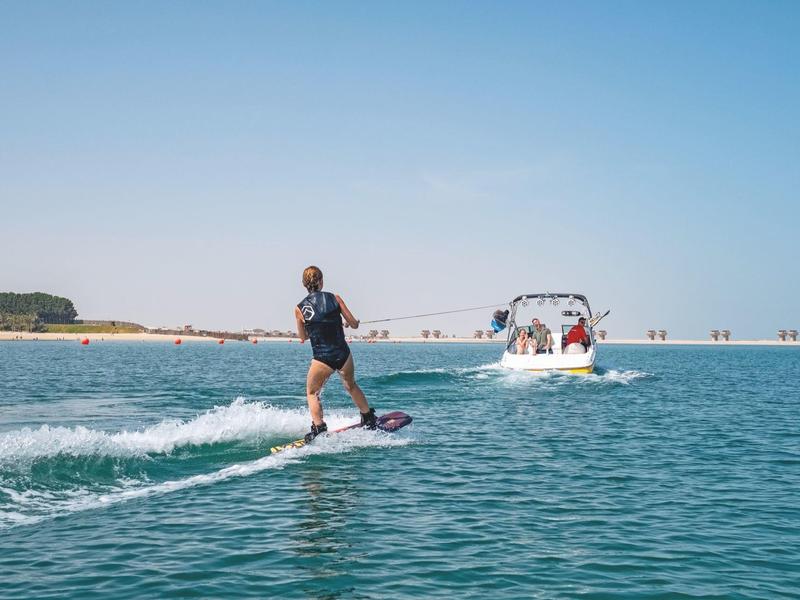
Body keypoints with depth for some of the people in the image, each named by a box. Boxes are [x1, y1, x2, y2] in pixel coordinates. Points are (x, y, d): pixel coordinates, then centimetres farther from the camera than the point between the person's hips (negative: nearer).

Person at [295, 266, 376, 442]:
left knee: (312, 393, 19)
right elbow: (354, 324, 2)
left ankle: (318, 427, 3)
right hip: (343, 354, 2)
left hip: (322, 358, -2)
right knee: (351, 387, 29)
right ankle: (369, 419, 36)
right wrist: (355, 322, 26)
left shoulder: (300, 308, -4)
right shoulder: (335, 298, -2)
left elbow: (303, 337, 11)